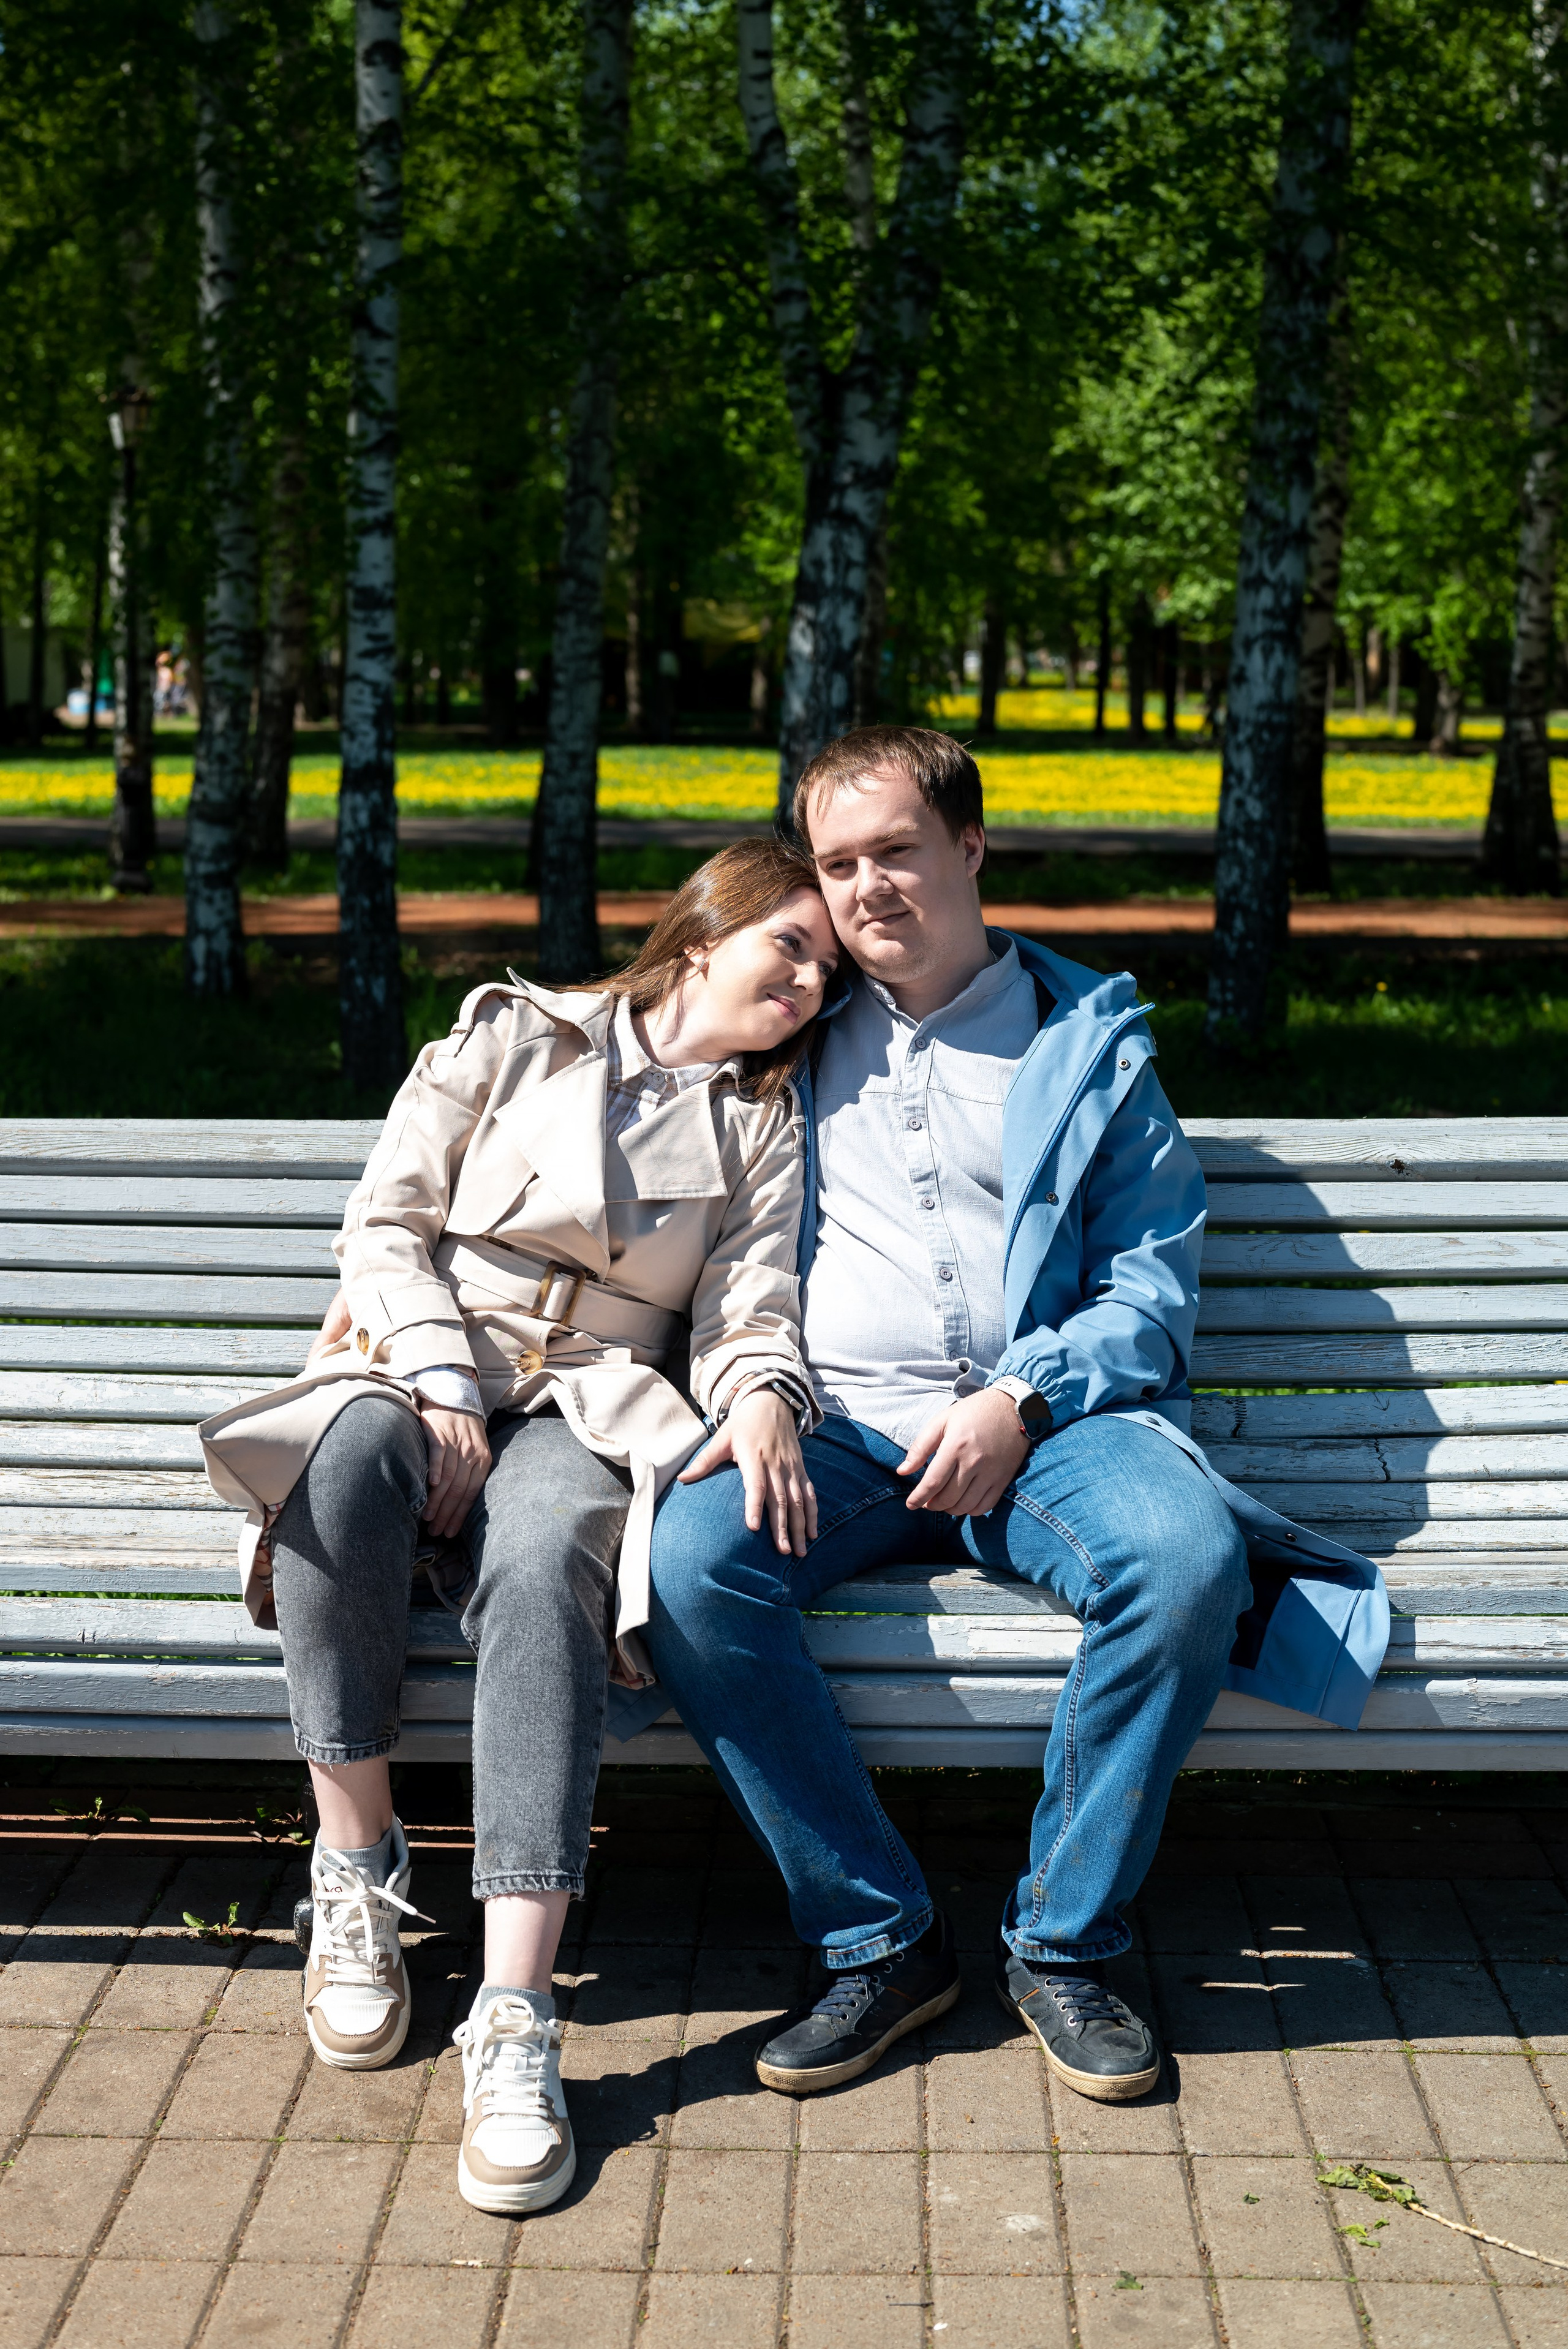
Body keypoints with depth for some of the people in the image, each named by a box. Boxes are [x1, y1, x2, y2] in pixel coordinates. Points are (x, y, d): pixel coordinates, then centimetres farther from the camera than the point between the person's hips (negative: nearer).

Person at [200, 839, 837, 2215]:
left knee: (543, 1557, -38)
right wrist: (444, 1390, -12)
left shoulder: (761, 1120, 18)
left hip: (585, 1409, 0)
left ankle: (516, 2021, -45)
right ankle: (358, 1870, -24)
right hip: (419, 1364, 0)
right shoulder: (512, 1034, 12)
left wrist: (761, 1395, -19)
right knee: (350, 1449, -39)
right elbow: (387, 1222, 5)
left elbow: (749, 1299, 6)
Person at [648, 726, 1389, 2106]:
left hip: (1047, 1416, -1)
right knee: (689, 1556, -31)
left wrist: (1020, 1400, -11)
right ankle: (878, 1940, -15)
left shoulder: (1089, 1044, 15)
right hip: (835, 1432, 2)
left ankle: (1062, 1943, -13)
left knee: (1190, 1551, -33)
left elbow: (1153, 1285, 7)